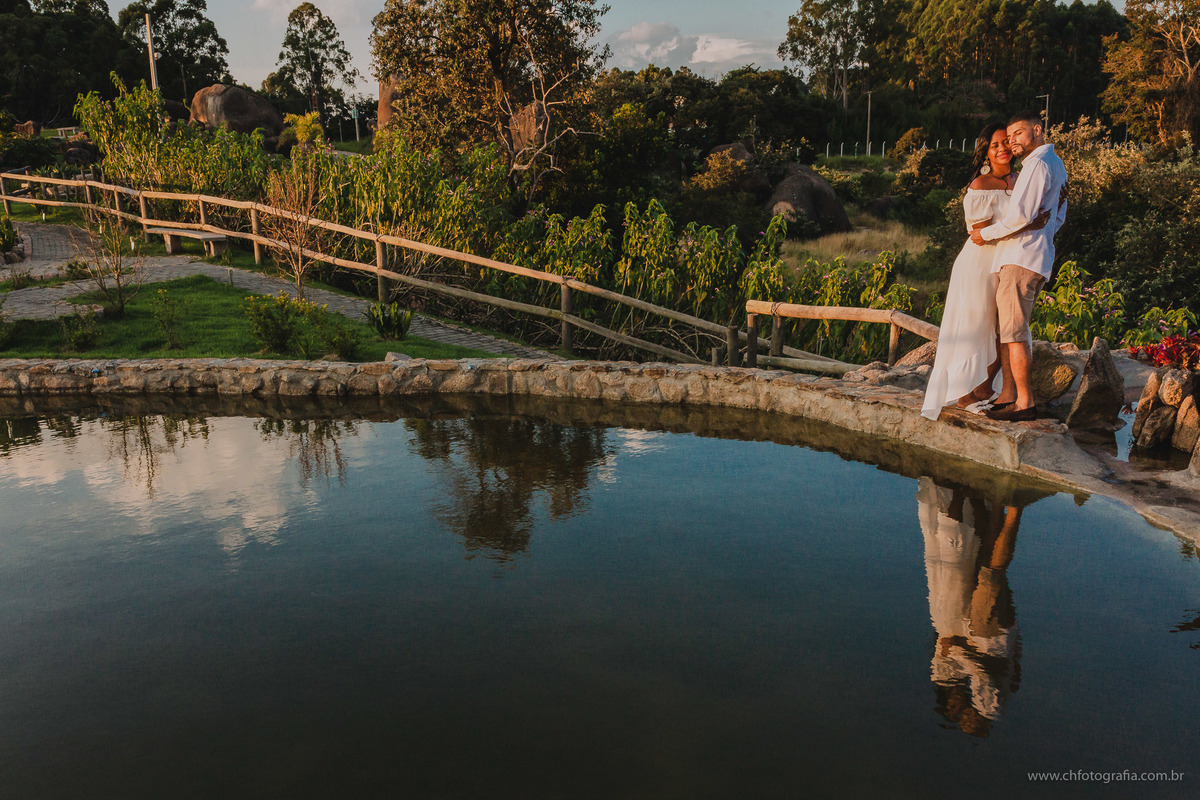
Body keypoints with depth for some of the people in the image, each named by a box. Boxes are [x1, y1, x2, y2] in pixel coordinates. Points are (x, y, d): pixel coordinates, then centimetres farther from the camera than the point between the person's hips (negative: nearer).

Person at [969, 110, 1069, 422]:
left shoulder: (1038, 163, -11)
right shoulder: (1056, 165, 22)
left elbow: (1020, 215, -19)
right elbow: (1058, 217, 29)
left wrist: (986, 234, -7)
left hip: (1021, 256, -10)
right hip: (1038, 254, 10)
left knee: (1014, 331, -9)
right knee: (1005, 328, 12)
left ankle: (1024, 404, -7)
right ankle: (1008, 395, 15)